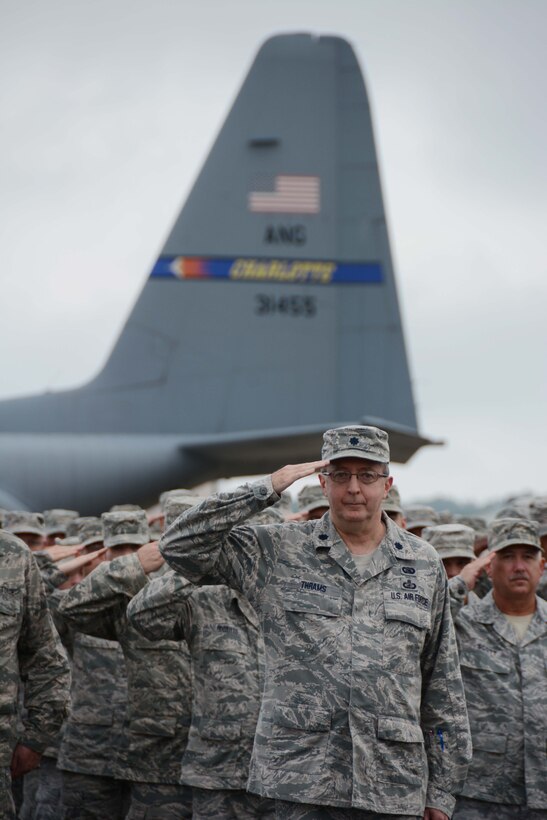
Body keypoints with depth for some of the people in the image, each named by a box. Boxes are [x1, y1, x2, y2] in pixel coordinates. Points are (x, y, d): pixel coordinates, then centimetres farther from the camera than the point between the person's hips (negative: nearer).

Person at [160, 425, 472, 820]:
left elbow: (443, 686, 12)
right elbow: (181, 546, -4)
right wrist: (265, 490, -8)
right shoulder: (278, 553, 5)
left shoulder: (425, 565, 11)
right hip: (303, 783, -2)